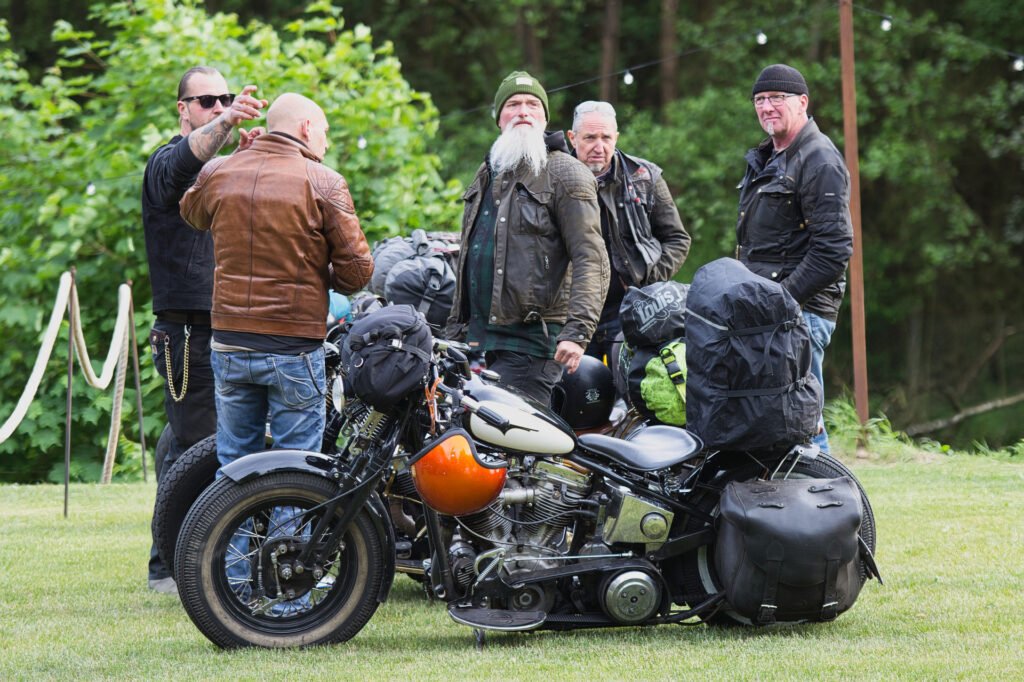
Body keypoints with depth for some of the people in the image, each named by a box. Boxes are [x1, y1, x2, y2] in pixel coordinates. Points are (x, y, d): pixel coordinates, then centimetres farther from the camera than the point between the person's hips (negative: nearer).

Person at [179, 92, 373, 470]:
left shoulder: (216, 173, 3)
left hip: (229, 344, 4)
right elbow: (357, 270, -10)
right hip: (295, 348, -4)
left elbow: (191, 212, 27)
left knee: (233, 466, 13)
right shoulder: (324, 183, -9)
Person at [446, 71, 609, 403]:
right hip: (476, 338, 7)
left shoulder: (565, 173, -3)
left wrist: (577, 331, -23)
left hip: (531, 339, -7)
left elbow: (591, 259, -11)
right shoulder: (487, 174, 22)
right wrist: (454, 328, 25)